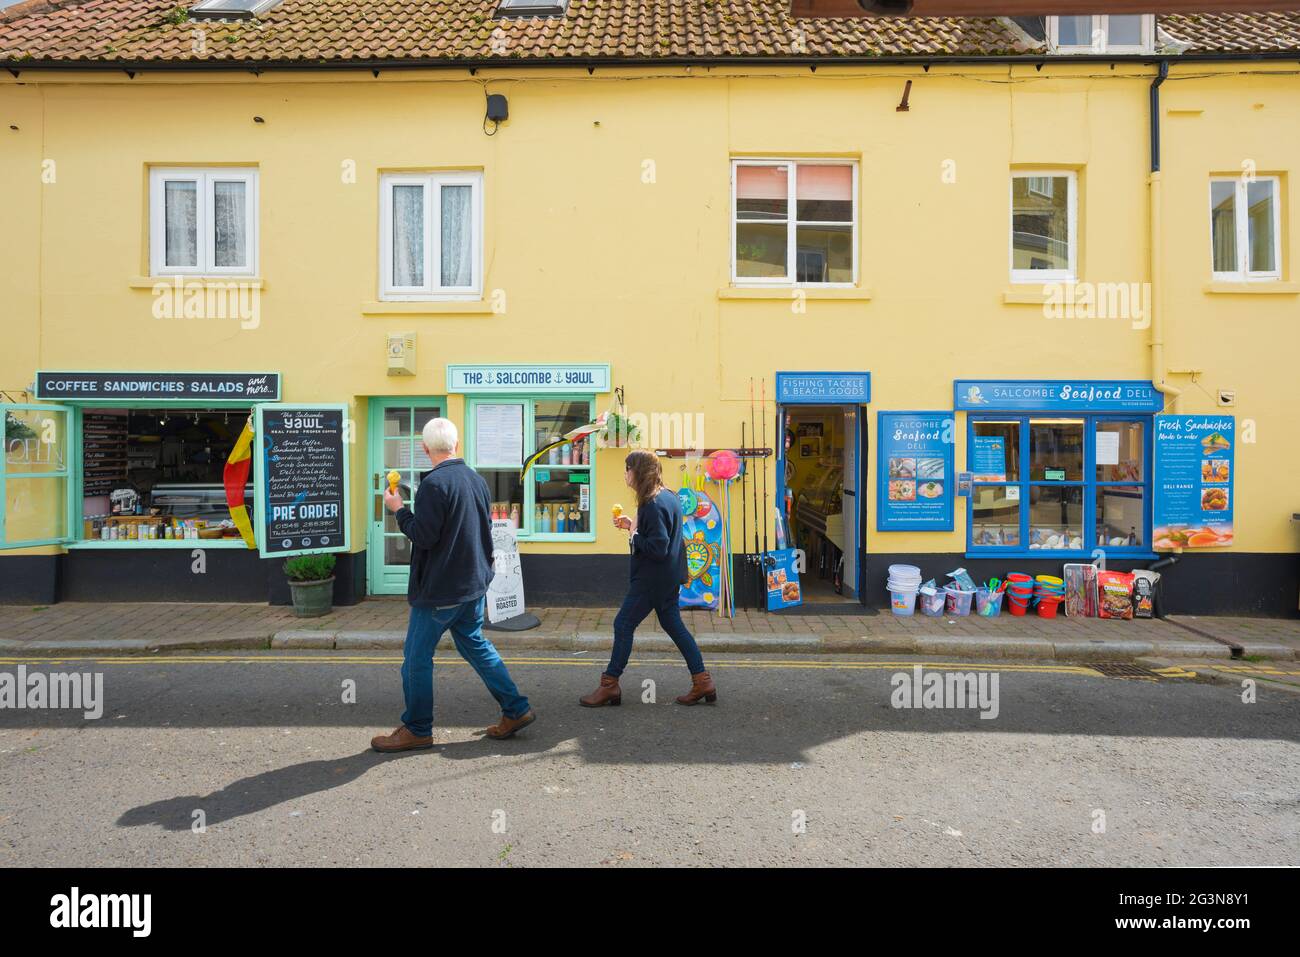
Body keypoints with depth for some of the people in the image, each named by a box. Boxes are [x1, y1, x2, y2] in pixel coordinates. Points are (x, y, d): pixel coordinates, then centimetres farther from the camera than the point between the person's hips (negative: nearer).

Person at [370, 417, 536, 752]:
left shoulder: (434, 483, -18)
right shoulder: (477, 479, 6)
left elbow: (422, 535, -19)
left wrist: (398, 508, -6)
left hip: (439, 589, -8)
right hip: (474, 584, 8)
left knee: (417, 657, 7)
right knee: (475, 645, 19)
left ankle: (417, 730, 20)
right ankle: (516, 710, 21)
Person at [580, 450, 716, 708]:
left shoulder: (653, 505, -23)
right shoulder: (668, 496, 7)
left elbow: (657, 548, -27)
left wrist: (634, 534, -13)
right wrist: (632, 525, 6)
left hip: (653, 578, -10)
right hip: (668, 575, 10)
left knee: (623, 625, 2)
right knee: (673, 625, 16)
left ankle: (609, 686, 14)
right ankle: (702, 682, 20)